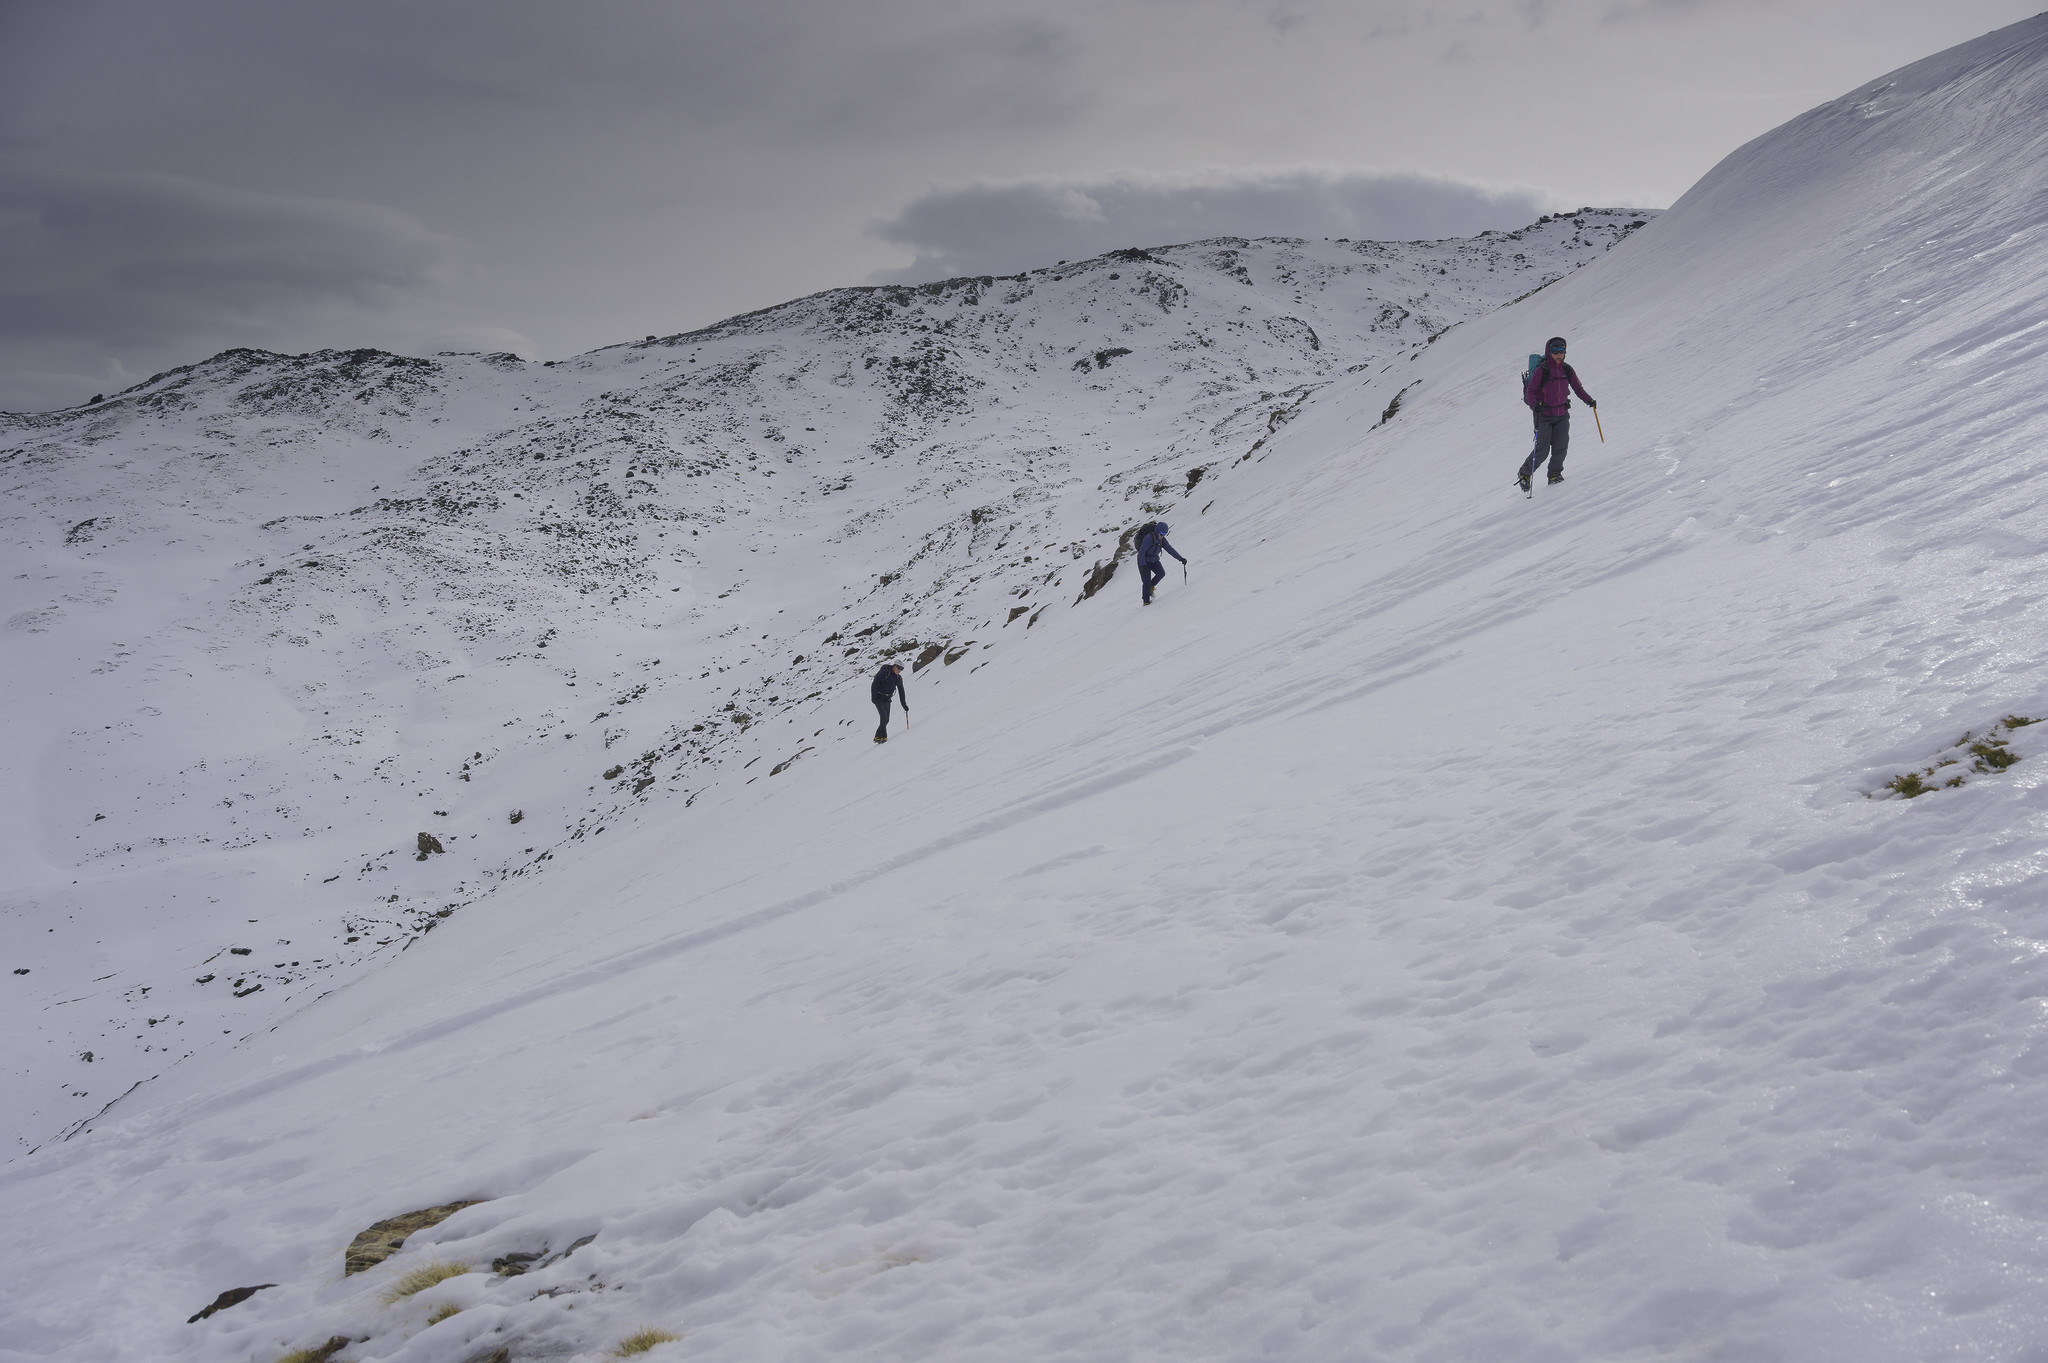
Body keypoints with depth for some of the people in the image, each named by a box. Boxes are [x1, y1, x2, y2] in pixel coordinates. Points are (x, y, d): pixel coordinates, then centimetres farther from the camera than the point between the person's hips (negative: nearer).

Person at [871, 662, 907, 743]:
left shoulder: (898, 678, 4)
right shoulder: (885, 672, -16)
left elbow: (901, 692, 10)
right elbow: (875, 684, -18)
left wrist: (904, 705, 7)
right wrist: (873, 697, -24)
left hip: (887, 699, 6)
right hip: (878, 698, -6)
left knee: (886, 719, 0)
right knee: (884, 717, -18)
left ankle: (878, 737, 10)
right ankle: (883, 736, -10)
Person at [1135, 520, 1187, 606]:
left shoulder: (1162, 539, -1)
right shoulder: (1149, 538, -23)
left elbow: (1170, 549, 4)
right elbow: (1141, 552, -25)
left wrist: (1180, 558, -1)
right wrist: (1143, 565, -32)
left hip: (1154, 560, 6)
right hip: (1144, 561, -6)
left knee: (1161, 573, -18)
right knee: (1146, 582, -9)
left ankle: (1151, 586, 8)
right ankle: (1146, 601, 2)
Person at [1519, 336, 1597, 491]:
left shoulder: (1567, 370, 3)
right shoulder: (1541, 370, -12)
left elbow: (1577, 388, 13)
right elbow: (1530, 391, -14)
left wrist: (1588, 400, -1)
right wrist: (1535, 405, -31)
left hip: (1562, 415, 4)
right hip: (1544, 416, -4)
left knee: (1561, 446, -10)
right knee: (1542, 449, -7)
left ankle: (1555, 474, 5)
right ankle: (1524, 474, 11)